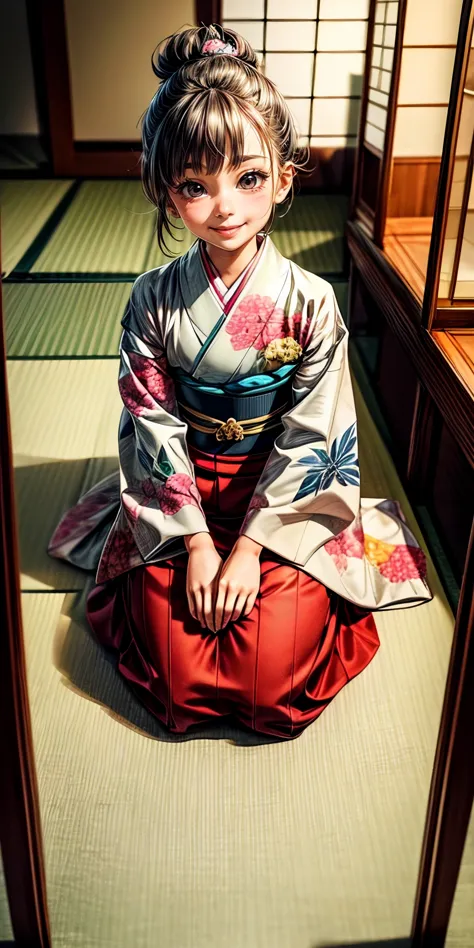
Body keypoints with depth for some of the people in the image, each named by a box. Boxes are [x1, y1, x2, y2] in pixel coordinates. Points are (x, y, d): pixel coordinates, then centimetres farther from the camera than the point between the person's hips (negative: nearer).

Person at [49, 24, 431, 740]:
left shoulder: (310, 303, -13)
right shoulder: (154, 300, -10)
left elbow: (306, 439, -11)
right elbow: (156, 426, -7)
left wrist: (249, 546, -14)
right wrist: (196, 540, -13)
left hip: (284, 499, -1)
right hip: (180, 494, 1)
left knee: (271, 679, -14)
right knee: (177, 675, -11)